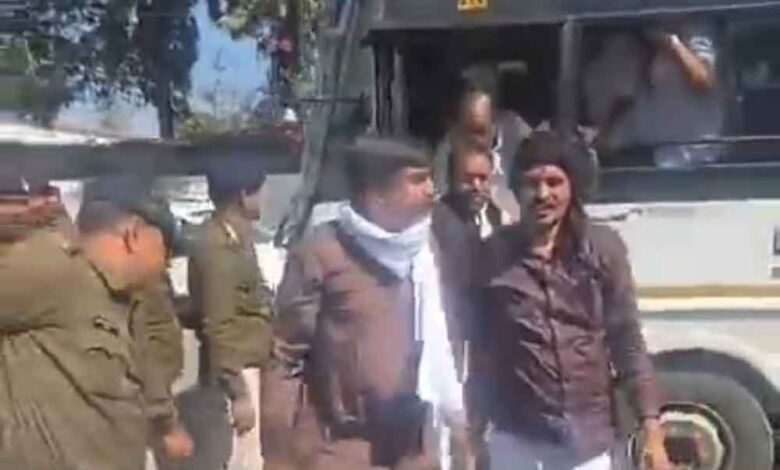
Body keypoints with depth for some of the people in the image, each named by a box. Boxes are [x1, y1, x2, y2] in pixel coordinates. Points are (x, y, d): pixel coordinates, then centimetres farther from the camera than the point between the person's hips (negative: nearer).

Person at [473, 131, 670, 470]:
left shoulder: (602, 249, -2)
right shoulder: (494, 255, -3)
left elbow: (628, 342, 0)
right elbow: (477, 349, 2)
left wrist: (652, 429, -5)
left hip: (587, 436, 1)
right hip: (516, 437, 0)